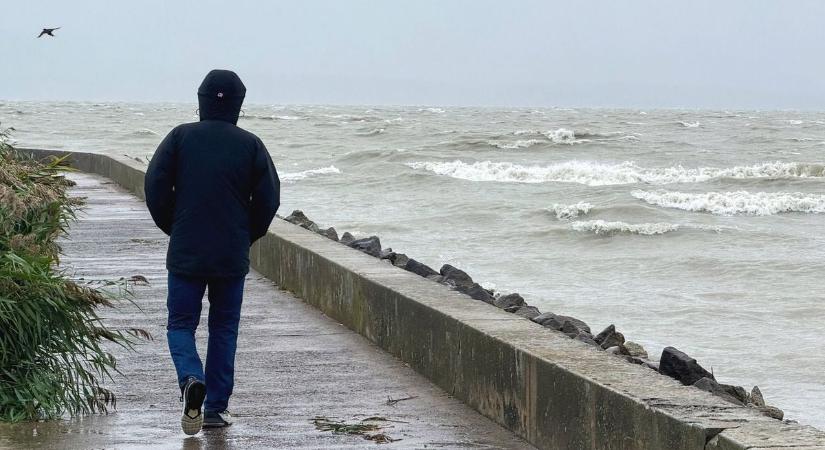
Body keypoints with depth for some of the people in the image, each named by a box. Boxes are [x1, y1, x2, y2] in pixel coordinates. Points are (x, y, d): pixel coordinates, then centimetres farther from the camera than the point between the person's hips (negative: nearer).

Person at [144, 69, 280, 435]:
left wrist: (173, 228, 11)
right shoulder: (250, 145, -1)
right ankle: (216, 408, 9)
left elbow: (155, 186, -4)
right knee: (224, 328, 11)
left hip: (186, 253, -1)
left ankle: (192, 379, -21)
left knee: (181, 324, 8)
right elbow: (269, 198, -2)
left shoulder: (181, 137, -2)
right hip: (233, 256, 1)